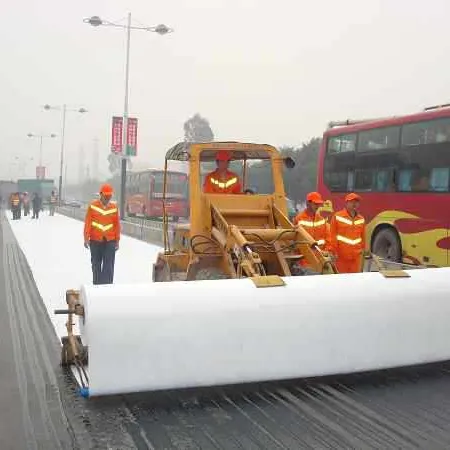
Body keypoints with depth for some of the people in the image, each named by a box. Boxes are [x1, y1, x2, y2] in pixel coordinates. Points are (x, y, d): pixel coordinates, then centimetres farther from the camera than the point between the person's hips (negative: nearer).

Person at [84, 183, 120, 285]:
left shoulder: (114, 207, 3)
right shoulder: (93, 205, -1)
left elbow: (117, 224, 6)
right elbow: (87, 222, -2)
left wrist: (117, 240, 5)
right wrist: (86, 238, -5)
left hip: (110, 240, 0)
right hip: (95, 240, 0)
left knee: (109, 265, -6)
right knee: (96, 264, 10)